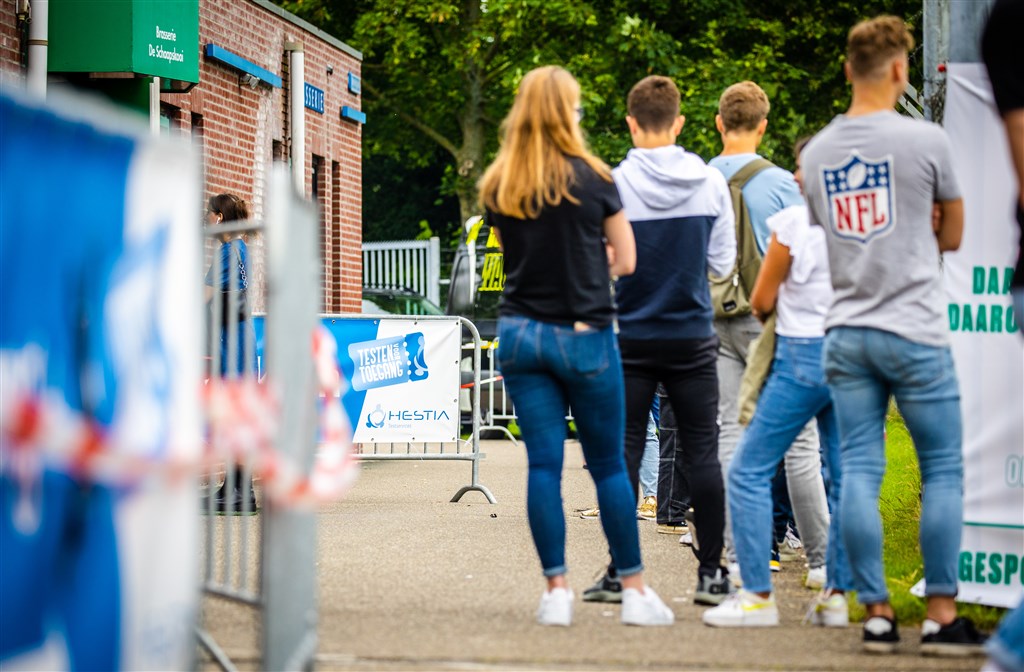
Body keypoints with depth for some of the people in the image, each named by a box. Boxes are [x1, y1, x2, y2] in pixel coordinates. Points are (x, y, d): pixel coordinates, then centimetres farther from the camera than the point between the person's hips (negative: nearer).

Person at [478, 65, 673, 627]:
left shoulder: (496, 186, 4)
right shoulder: (591, 178, -7)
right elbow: (625, 261, -1)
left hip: (520, 334, 3)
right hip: (584, 336, -3)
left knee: (543, 463, 4)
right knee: (608, 464, 6)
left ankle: (557, 590, 3)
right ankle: (635, 589, 10)